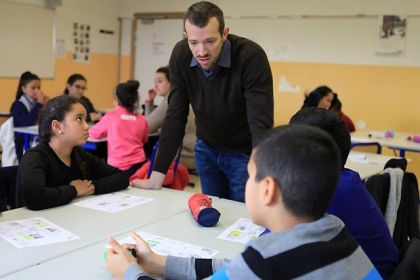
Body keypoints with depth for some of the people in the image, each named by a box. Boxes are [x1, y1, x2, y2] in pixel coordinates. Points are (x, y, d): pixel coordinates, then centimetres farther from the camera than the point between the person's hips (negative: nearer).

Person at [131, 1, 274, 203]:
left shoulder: (251, 56, -29)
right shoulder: (181, 55, -17)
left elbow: (261, 124, -33)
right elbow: (175, 117, -13)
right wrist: (157, 176, -15)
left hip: (244, 153, -3)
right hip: (207, 149, 4)